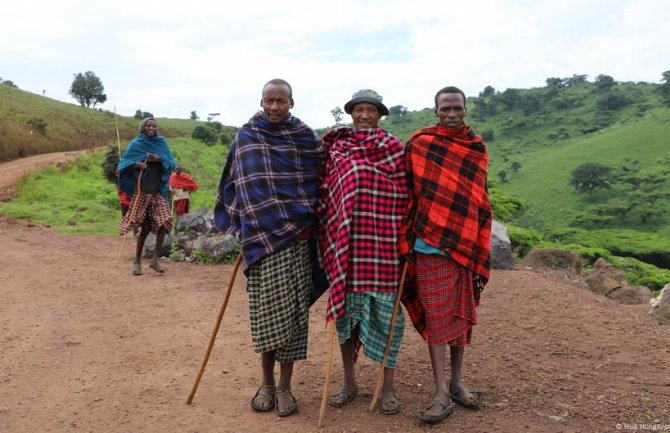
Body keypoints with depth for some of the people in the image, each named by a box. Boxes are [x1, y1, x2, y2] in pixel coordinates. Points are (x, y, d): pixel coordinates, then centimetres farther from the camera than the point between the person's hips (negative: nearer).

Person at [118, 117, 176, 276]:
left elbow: (172, 163, 6)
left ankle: (155, 260, 2)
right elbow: (124, 163, 0)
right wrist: (137, 164, -19)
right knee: (145, 227, -2)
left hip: (158, 191, 2)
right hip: (141, 191, -2)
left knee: (164, 223, -12)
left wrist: (159, 159, -13)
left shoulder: (162, 143, 9)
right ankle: (137, 261, 15)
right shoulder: (136, 143, 2)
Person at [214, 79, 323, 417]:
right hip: (260, 235, 1)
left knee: (291, 307, 0)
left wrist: (308, 221, -2)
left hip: (296, 235, 0)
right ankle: (266, 383, 21)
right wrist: (243, 227, 2)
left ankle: (285, 386, 13)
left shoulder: (306, 137, 5)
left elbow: (317, 182, 7)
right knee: (265, 308, 5)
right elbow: (239, 186, 8)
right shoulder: (246, 138, 7)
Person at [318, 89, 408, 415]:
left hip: (382, 244, -1)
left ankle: (388, 388, 17)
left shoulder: (394, 149, 5)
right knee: (345, 308, 8)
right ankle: (349, 382, 24)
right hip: (346, 241, 2)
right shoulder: (336, 148, 8)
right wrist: (328, 237, 4)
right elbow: (326, 195, 11)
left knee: (385, 312, 3)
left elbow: (404, 196, 6)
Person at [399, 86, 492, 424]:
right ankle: (442, 394, 7)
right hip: (432, 245, -4)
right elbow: (407, 193, -2)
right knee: (438, 317, 0)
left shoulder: (477, 149, 8)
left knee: (461, 313, 12)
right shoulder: (419, 143, -5)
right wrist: (407, 240, -6)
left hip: (467, 244, 4)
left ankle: (457, 383, 26)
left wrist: (480, 254, 8)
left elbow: (481, 205, 11)